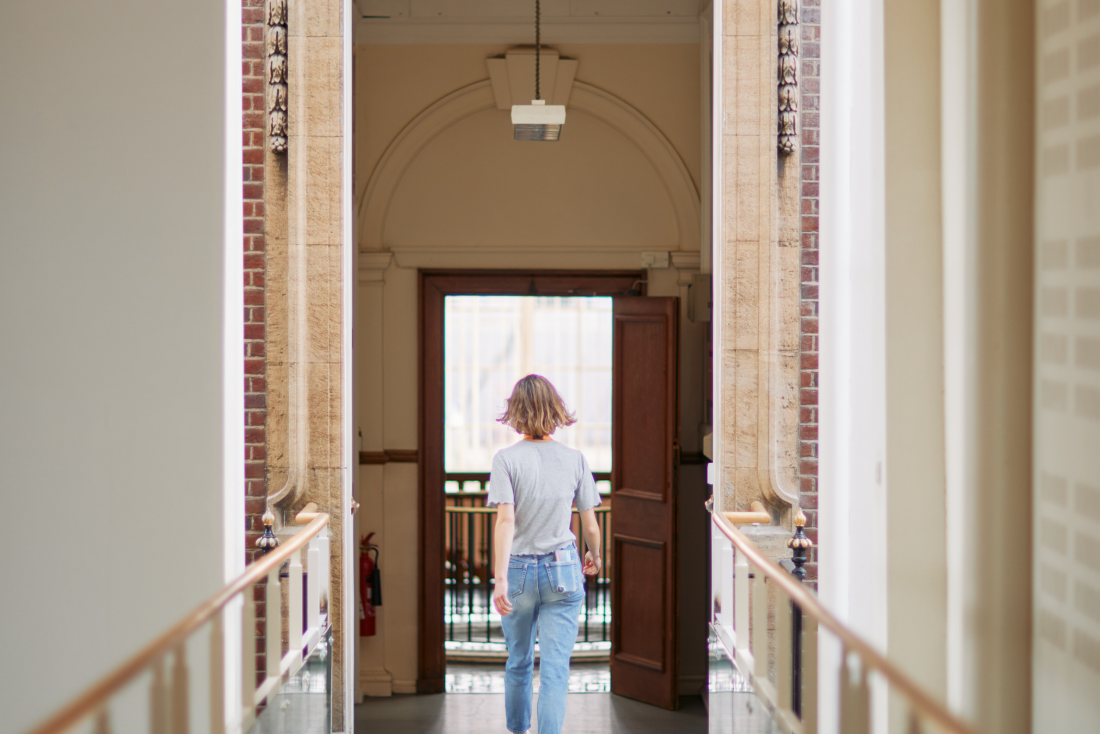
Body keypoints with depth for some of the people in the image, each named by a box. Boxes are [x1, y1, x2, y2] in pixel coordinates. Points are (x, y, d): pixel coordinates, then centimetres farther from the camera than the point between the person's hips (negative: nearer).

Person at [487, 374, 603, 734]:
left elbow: (506, 520, -18)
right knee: (554, 668, -2)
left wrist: (500, 579, -21)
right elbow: (591, 525, 2)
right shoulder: (574, 459, -3)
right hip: (564, 569, 0)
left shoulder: (506, 459, -9)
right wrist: (594, 556, 23)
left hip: (519, 569, 0)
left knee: (518, 662, 21)